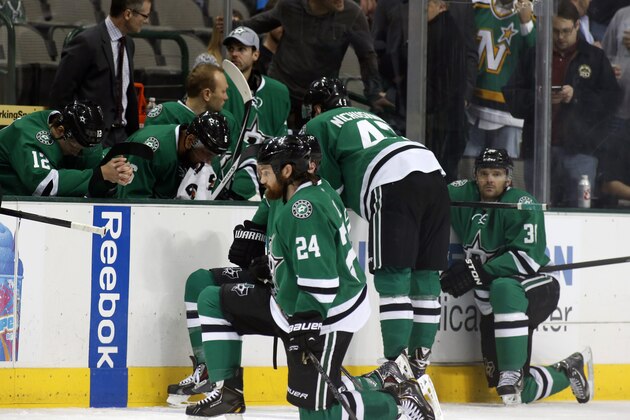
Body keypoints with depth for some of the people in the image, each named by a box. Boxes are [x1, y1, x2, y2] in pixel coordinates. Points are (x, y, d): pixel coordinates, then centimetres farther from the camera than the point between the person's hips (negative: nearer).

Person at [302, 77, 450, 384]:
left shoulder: (317, 126, 17)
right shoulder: (370, 117, 38)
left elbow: (329, 185, 12)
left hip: (393, 185, -7)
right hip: (433, 174, 7)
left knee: (392, 276, -7)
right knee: (424, 275, 10)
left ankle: (396, 363, -13)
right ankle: (419, 361, 12)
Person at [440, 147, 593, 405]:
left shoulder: (522, 205, -14)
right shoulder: (464, 195, 2)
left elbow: (527, 258, -24)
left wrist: (478, 272, -31)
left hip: (535, 289, -6)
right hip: (494, 307, 6)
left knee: (503, 289, -43)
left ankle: (513, 373, -35)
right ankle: (568, 371, 29)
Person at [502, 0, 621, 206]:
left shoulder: (595, 58, 8)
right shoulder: (534, 57, 13)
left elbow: (612, 99, 1)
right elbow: (511, 95, 7)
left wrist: (577, 96, -12)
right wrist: (536, 98, -12)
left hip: (579, 150, -2)